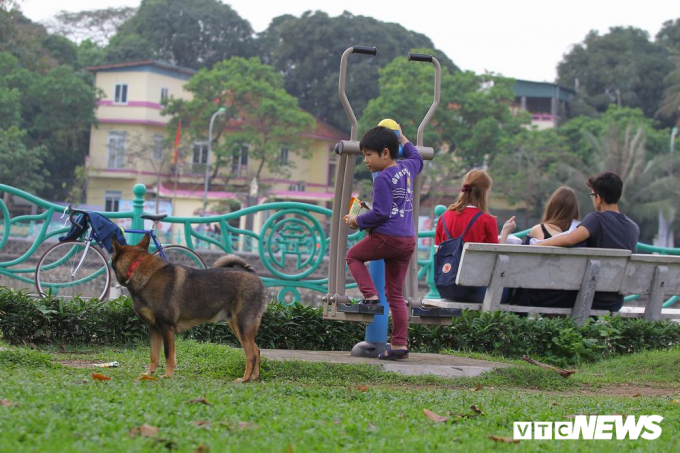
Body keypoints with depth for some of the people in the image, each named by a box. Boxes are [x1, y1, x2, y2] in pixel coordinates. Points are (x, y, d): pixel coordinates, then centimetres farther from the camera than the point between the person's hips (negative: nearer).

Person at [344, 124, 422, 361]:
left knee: (353, 255, 19)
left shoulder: (383, 178, -13)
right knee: (396, 293, 10)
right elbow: (417, 158, 37)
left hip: (387, 236, -8)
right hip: (408, 239, 8)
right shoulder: (407, 168, 12)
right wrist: (402, 137, 47)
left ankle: (370, 295, 1)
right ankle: (400, 344, 6)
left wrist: (358, 221, -3)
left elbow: (381, 213, -17)